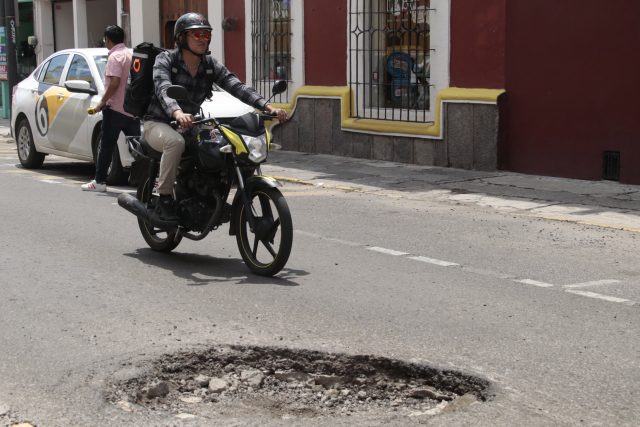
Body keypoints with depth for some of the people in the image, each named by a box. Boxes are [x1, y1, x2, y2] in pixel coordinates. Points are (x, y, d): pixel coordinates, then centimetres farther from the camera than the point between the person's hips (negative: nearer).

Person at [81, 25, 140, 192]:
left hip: (115, 108, -7)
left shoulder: (115, 56, -10)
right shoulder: (131, 54, 14)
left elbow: (114, 82, -20)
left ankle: (100, 181, 2)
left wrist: (103, 102, -11)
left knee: (107, 146, -1)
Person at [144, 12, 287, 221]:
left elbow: (237, 87, -11)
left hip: (189, 125, 5)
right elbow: (163, 90, -31)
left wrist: (267, 106, -28)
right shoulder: (165, 60, -11)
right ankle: (164, 200, -26)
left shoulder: (210, 65, 2)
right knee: (175, 141, -38)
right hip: (158, 123, -5)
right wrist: (178, 113, -53)